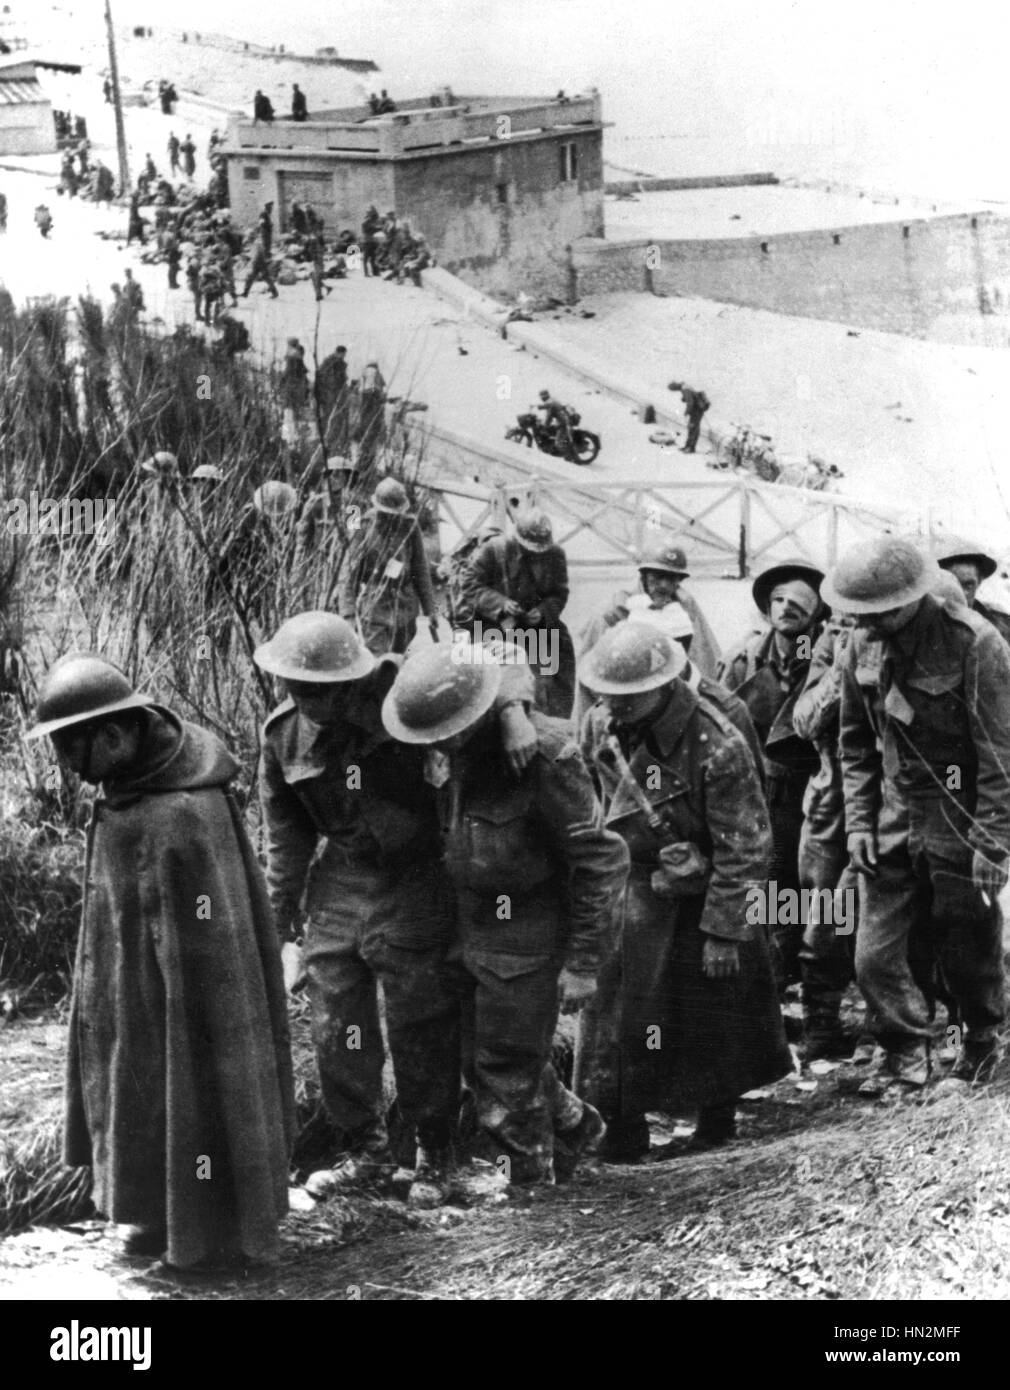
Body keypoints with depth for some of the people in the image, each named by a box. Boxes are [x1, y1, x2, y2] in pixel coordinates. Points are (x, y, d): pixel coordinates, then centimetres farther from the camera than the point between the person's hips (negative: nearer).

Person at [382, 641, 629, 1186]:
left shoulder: (545, 755, -24)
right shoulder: (462, 753, -1)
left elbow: (601, 860, -19)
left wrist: (582, 962, -15)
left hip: (525, 949, -8)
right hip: (473, 937, 8)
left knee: (507, 1085, 2)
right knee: (484, 1059, 21)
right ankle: (575, 1126, 44)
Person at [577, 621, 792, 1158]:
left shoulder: (716, 747, -26)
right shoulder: (600, 726, -8)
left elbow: (743, 849, -20)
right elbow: (592, 806, 11)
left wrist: (724, 930, -18)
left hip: (707, 891, -4)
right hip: (637, 890, 4)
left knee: (718, 1005, 11)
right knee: (617, 1002, 0)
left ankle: (719, 1107, 33)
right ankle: (622, 1123, 11)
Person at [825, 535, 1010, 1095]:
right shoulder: (864, 645, 0)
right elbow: (856, 744, 12)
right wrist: (858, 822, 5)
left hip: (959, 823, -5)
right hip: (894, 819, 5)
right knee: (875, 954, 3)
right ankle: (903, 1054, 22)